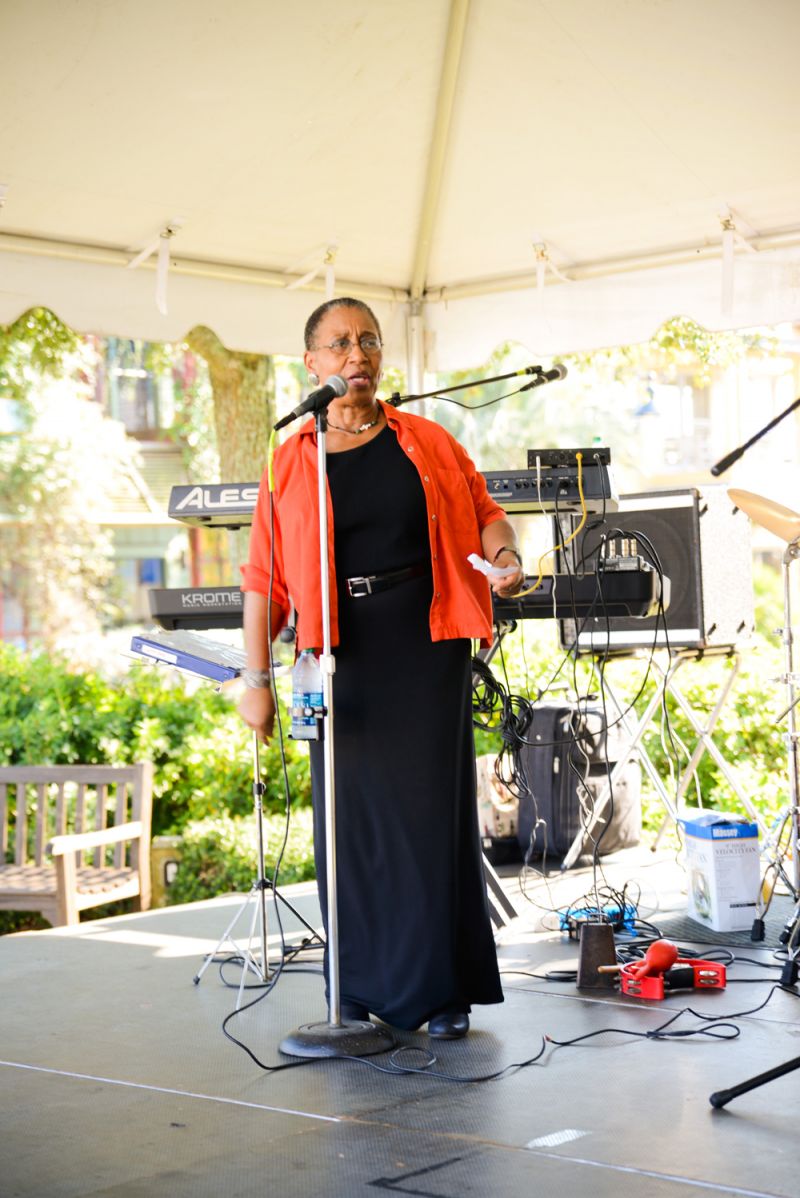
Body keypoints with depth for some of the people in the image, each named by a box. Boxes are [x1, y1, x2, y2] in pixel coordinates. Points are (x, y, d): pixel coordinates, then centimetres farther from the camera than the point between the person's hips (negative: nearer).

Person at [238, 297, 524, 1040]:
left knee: (434, 810, -1)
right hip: (344, 661, 0)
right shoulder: (290, 464, 4)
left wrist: (504, 555, -8)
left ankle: (444, 991, 9)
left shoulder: (429, 443, 8)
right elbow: (264, 577, 2)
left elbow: (483, 513, 15)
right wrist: (256, 679, -3)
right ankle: (363, 989, 13)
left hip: (428, 652, 0)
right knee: (352, 818, 1)